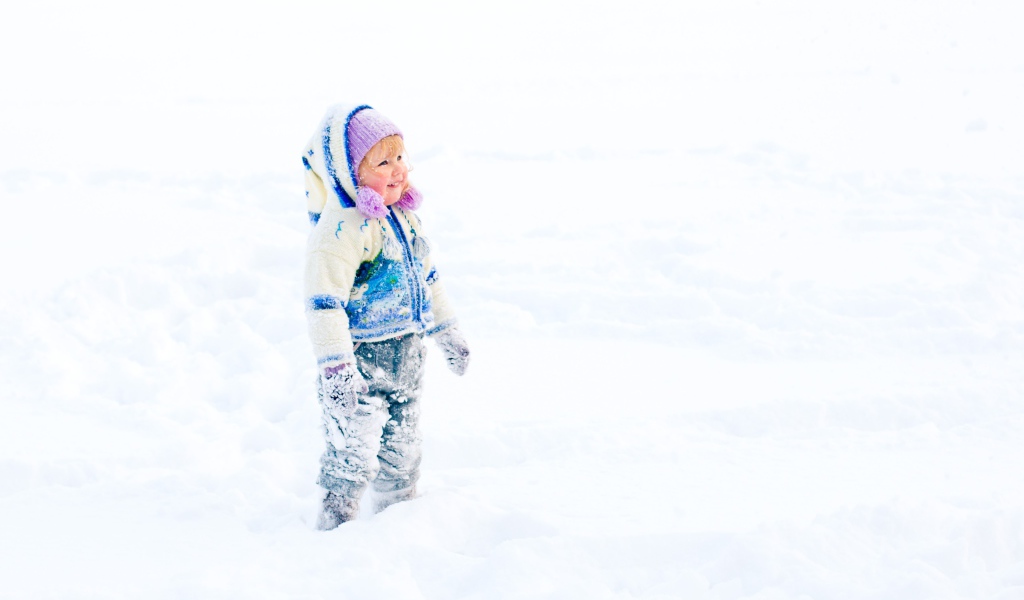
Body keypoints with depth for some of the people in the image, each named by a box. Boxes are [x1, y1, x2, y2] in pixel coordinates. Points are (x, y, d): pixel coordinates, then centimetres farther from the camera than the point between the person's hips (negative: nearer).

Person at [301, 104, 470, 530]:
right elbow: (324, 301, -27)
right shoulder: (340, 228, -22)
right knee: (353, 448, -5)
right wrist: (334, 364, -33)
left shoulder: (403, 215, 7)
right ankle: (335, 522, 10)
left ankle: (400, 505, 39)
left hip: (405, 356, 8)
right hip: (362, 358, -8)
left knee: (403, 445, 21)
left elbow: (426, 274, 21)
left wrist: (446, 330, 26)